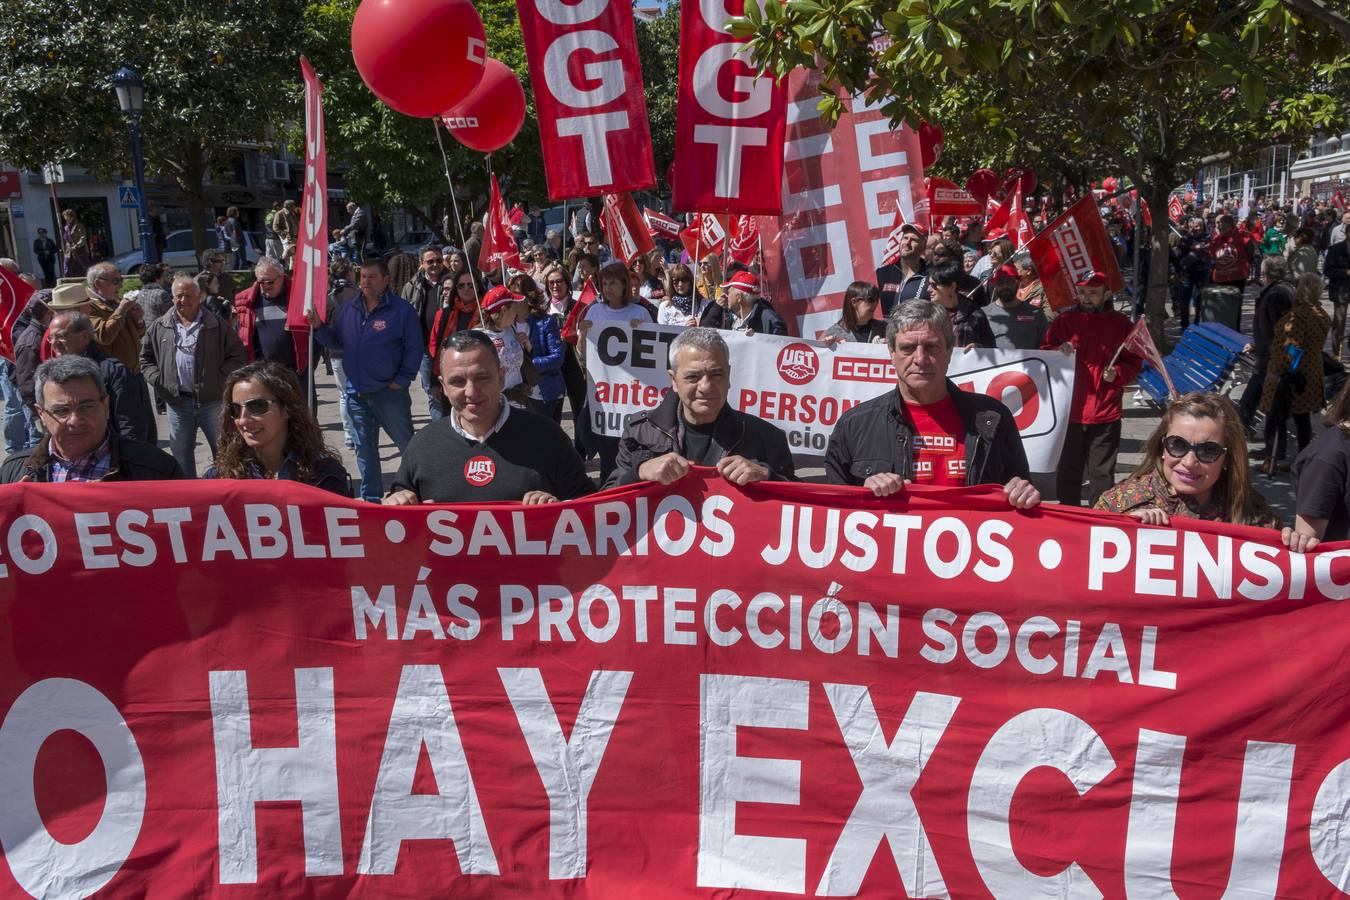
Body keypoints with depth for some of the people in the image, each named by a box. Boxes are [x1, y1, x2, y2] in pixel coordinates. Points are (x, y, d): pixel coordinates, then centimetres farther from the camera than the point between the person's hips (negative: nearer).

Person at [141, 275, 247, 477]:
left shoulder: (216, 325, 0)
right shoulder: (159, 327, 8)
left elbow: (236, 355, 2)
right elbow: (146, 358, 15)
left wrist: (221, 378, -9)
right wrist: (157, 379, 0)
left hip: (212, 400, -2)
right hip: (177, 402, 3)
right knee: (181, 453, 13)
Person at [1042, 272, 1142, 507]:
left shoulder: (1122, 324, 4)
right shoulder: (1065, 321, 6)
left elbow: (1134, 363, 8)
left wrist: (1117, 373, -12)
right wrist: (1057, 351, -14)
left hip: (1106, 415, -1)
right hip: (1068, 411, 1)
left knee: (1102, 474, 5)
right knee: (1067, 471, 8)